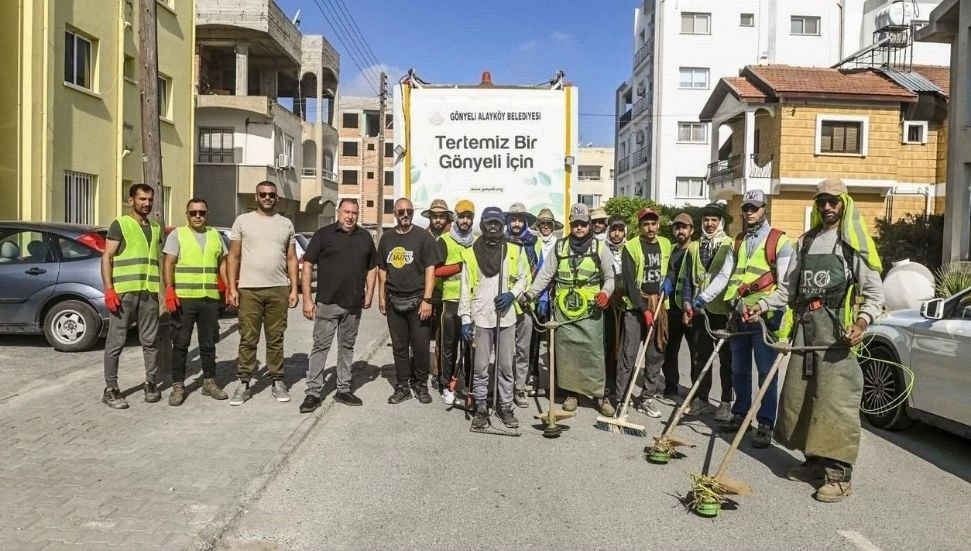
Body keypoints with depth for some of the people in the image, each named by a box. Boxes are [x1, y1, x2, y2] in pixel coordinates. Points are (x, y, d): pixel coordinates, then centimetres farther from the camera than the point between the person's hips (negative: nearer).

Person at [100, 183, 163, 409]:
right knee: (116, 341, -1)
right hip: (123, 292, -5)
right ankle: (111, 390, 6)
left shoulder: (156, 228, 18)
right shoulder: (120, 224, 1)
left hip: (150, 292, 5)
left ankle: (151, 384, 20)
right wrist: (108, 289, -14)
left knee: (150, 341, 9)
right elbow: (107, 257, -4)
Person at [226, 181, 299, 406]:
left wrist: (294, 288, 3)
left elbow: (291, 258, 10)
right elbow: (234, 256, 4)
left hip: (279, 290, 2)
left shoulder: (286, 223, 10)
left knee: (275, 339, 8)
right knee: (248, 339, 2)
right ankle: (244, 384, 10)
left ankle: (277, 382, 16)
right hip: (249, 290, -1)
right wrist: (232, 287, -3)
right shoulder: (243, 221, 5)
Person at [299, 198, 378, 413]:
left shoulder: (365, 237, 10)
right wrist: (307, 299, -10)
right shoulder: (323, 234, -2)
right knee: (321, 346, -1)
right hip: (327, 303, -4)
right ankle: (313, 393, 5)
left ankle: (343, 390, 22)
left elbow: (372, 267, 17)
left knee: (347, 347, 12)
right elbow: (307, 265, -4)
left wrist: (369, 294, 5)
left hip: (354, 305, 4)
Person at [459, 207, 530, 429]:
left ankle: (505, 406, 20)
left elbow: (524, 278, 11)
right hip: (480, 318, -1)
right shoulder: (471, 252, 4)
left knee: (505, 366, 8)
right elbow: (466, 288, 3)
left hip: (506, 317, 1)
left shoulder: (515, 250, 5)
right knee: (480, 367, 4)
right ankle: (481, 407, 16)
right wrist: (465, 319, -2)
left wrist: (512, 294, -9)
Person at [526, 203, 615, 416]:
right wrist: (530, 294, -6)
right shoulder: (559, 246, 8)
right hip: (563, 309, 2)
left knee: (594, 352, -3)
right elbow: (545, 274, 6)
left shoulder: (599, 247, 4)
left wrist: (606, 292, -12)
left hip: (590, 311, -2)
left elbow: (610, 276, 8)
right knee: (566, 352, 6)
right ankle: (571, 392, 19)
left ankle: (601, 394, 8)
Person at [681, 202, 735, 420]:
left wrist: (704, 297, -22)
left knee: (726, 358, 4)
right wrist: (687, 302, 1)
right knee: (699, 356, 9)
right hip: (699, 310, 5)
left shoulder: (729, 246, -4)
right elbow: (687, 277, 13)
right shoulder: (694, 247, 12)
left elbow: (725, 276, -14)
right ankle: (700, 399, 18)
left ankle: (726, 402, 13)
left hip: (722, 310, -4)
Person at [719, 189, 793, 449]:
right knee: (738, 371, 14)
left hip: (766, 317, -6)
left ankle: (766, 425, 7)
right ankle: (741, 415, 28)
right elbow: (727, 276, 10)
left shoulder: (780, 240, -4)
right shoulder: (737, 242, 15)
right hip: (739, 316, 6)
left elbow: (786, 286, -10)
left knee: (766, 373, -1)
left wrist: (763, 305, -23)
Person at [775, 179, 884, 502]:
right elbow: (789, 287, 20)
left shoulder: (854, 242, 1)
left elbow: (875, 292, -3)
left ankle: (840, 474, -5)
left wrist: (862, 323, -20)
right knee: (799, 394, 8)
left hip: (836, 327, -6)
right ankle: (814, 462, 21)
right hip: (805, 324, 7)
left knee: (836, 398, -11)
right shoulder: (806, 242, 19)